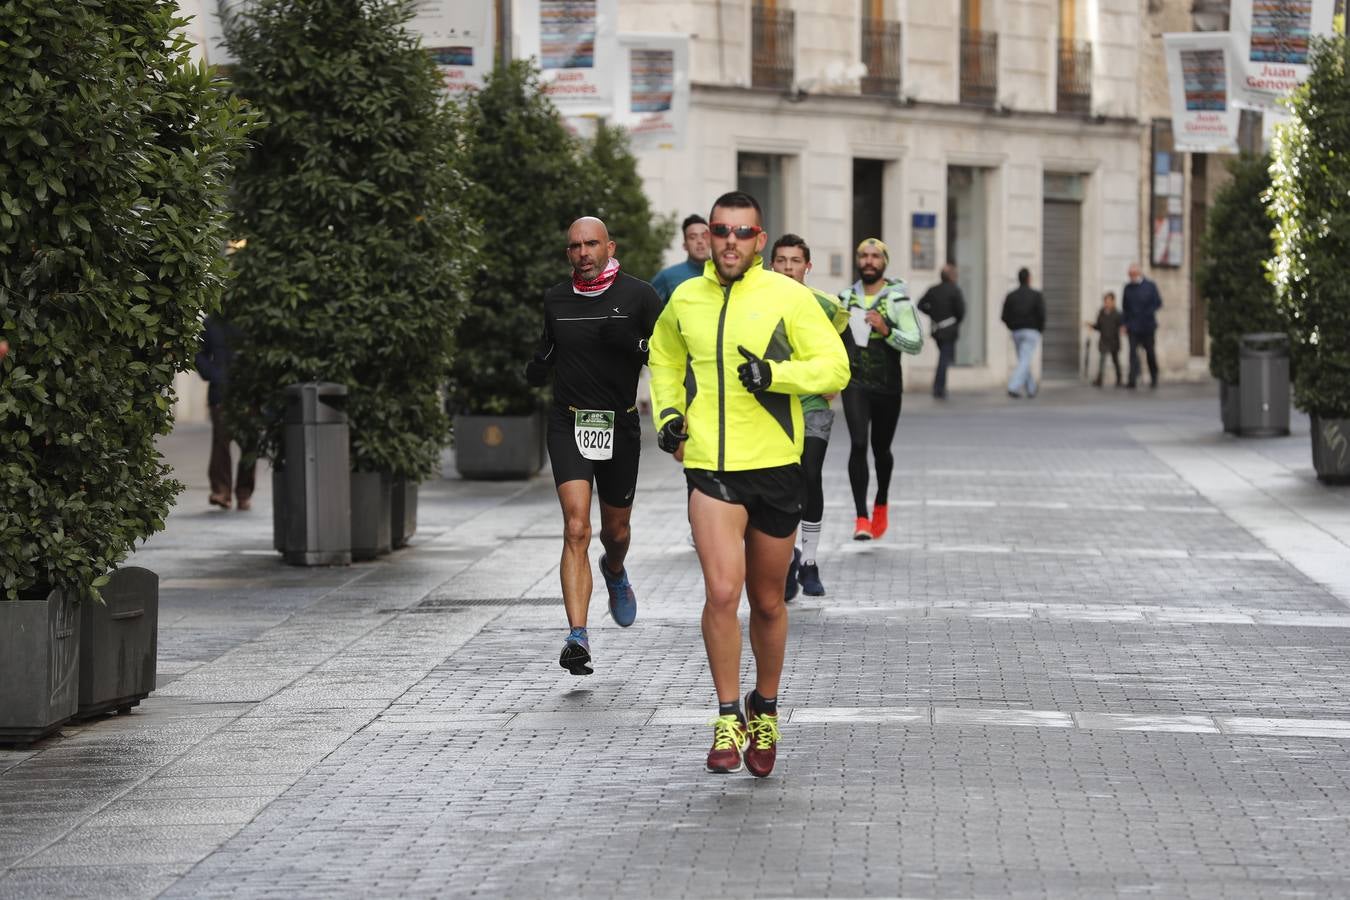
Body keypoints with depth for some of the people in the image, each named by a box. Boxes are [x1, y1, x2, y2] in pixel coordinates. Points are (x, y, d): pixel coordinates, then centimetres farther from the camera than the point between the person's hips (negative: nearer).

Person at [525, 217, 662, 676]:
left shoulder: (639, 296, -4)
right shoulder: (556, 299, 5)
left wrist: (634, 344, -21)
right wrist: (537, 369, 4)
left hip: (620, 426, 0)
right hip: (569, 425, 0)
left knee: (615, 531, 17)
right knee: (576, 529, -16)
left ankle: (614, 571, 55)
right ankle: (578, 637, -22)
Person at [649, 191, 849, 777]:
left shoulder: (787, 297, -3)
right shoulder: (685, 300, 6)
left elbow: (834, 366, -4)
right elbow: (665, 359, 26)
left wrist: (775, 375, -19)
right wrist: (667, 412, 10)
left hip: (775, 465, 0)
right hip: (709, 465, 1)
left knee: (767, 602, 11)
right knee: (722, 592, -15)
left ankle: (765, 710, 32)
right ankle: (728, 719, -4)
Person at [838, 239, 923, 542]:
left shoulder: (898, 300, -5)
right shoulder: (846, 298, 6)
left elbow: (916, 344, -12)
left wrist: (887, 331, -26)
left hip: (887, 386, -1)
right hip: (855, 384, 1)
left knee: (881, 448, 12)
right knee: (858, 444, -15)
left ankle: (881, 504, 39)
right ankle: (861, 518, -17)